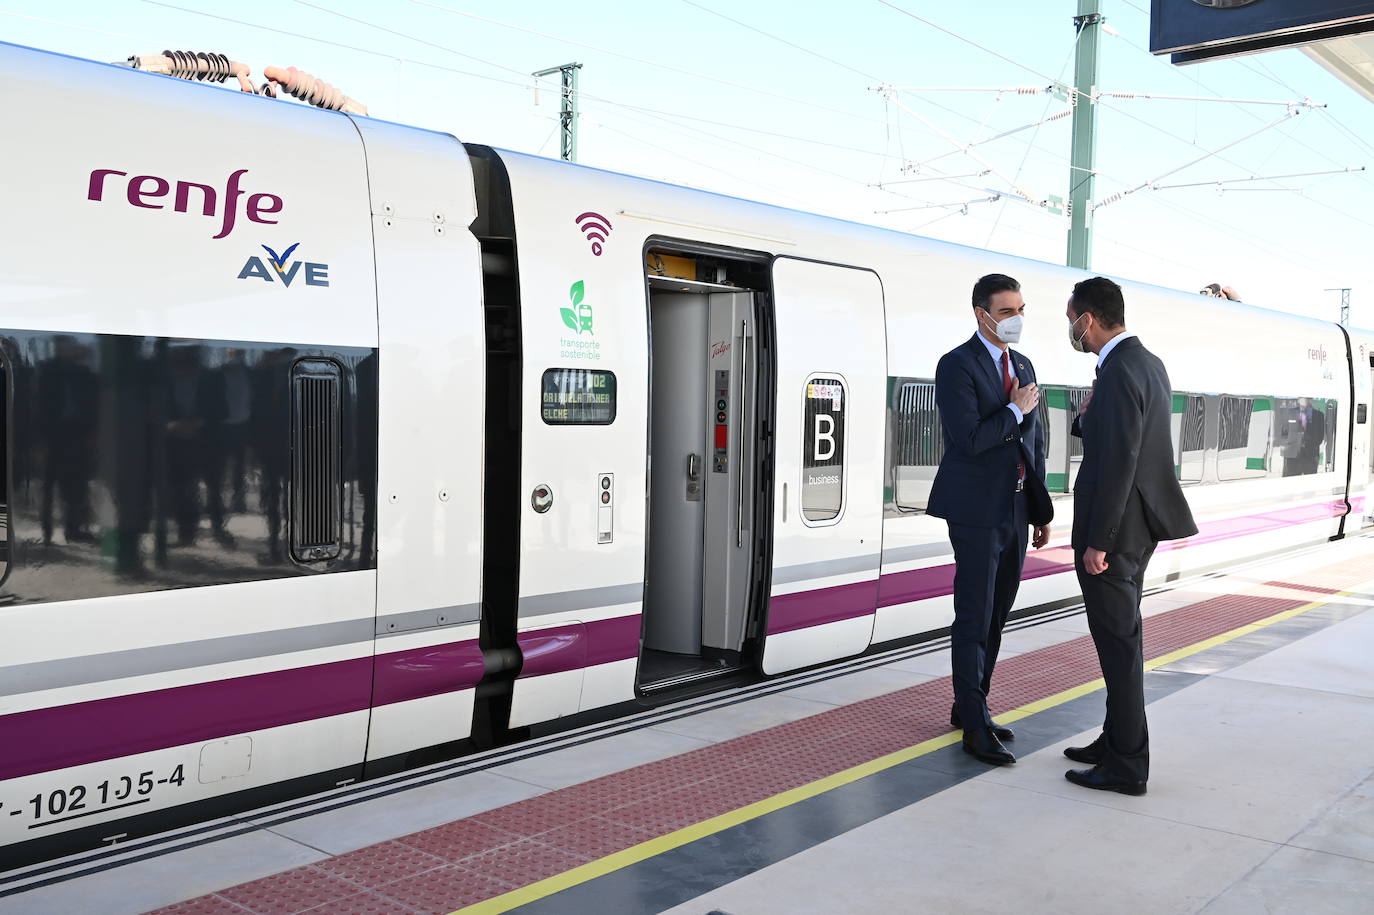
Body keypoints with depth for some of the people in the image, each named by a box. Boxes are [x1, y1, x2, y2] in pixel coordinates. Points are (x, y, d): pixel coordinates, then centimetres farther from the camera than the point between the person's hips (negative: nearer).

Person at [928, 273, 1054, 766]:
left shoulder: (1023, 365, 13)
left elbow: (1034, 443, 17)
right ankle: (976, 726, 3)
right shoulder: (957, 365, -11)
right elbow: (969, 440, -22)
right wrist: (1015, 411, -11)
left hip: (1016, 510, 8)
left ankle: (968, 706, 26)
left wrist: (1042, 509, 16)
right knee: (974, 618, -3)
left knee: (995, 615, 14)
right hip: (977, 512, -8)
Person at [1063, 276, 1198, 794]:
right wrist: (1087, 419, 1)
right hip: (1138, 524, 10)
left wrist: (1097, 541, -20)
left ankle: (1127, 766, 8)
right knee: (1120, 638, 18)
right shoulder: (1147, 363, 11)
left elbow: (1119, 464, -24)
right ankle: (1117, 742, 30)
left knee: (1118, 641, -2)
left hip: (1115, 529, -10)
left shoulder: (1119, 372, -20)